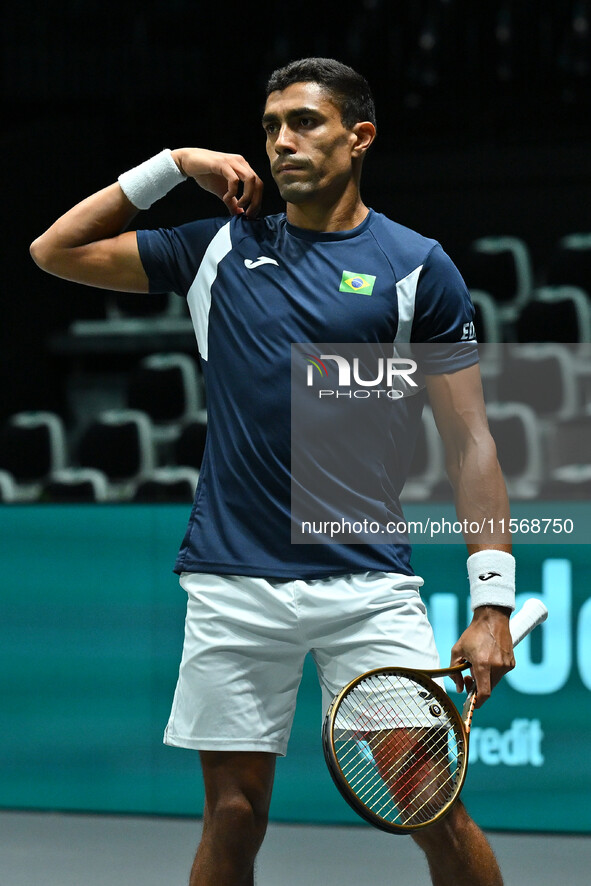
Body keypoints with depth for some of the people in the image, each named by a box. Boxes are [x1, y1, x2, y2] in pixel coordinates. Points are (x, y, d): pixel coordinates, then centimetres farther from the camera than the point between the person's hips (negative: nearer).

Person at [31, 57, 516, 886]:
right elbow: (57, 250, 14)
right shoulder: (222, 248, 10)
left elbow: (469, 441, 0)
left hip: (367, 585, -2)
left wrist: (491, 603, -8)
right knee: (233, 817, 4)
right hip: (232, 584, 2)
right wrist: (172, 164, 6)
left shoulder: (418, 267, 2)